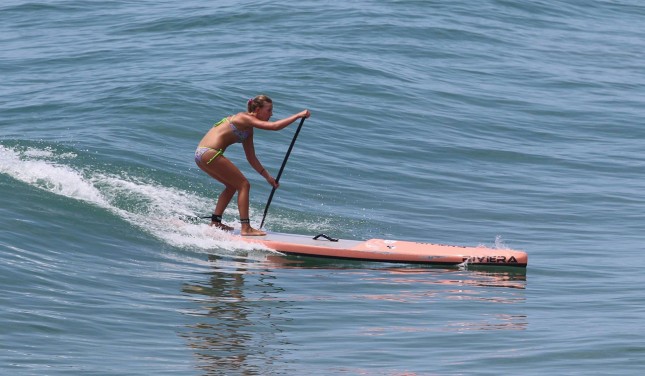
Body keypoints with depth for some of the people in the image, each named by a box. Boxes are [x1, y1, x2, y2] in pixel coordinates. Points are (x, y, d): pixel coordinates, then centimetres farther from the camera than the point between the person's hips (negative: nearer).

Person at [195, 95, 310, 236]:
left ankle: (215, 222, 25)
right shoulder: (244, 118, -8)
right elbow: (275, 126, -19)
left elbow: (251, 158, 23)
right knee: (243, 185, -5)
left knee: (232, 185, 24)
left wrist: (267, 176, 18)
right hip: (210, 154, -10)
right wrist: (298, 115, -13)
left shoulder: (248, 129, 20)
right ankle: (246, 228, -7)